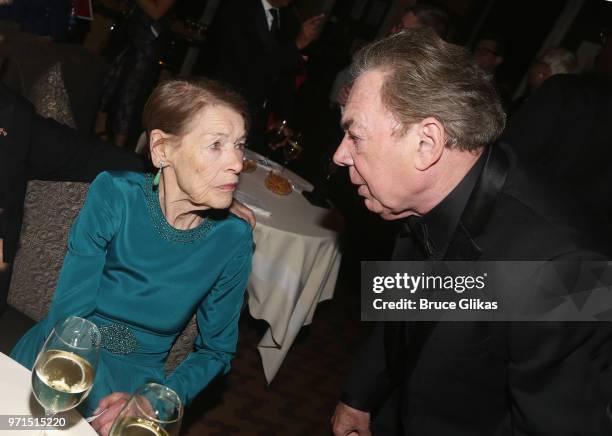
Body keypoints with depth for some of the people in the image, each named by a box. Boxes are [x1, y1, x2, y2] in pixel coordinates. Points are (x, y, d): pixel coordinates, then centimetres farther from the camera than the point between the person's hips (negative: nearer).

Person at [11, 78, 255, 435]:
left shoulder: (233, 239, -11)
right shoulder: (114, 194, -13)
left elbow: (216, 350, 0)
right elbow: (69, 311, -12)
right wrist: (90, 407, -25)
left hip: (132, 379, 1)